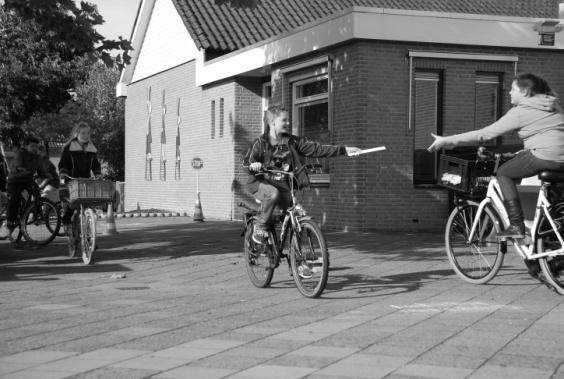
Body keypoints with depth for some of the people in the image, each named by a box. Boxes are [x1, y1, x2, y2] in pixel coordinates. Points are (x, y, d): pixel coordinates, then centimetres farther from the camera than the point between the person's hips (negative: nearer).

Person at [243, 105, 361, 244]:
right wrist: (253, 165, -29)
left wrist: (343, 150, -5)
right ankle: (260, 227, -18)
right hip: (261, 183, -4)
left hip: (282, 185, 4)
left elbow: (316, 149, 1)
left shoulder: (292, 142, 4)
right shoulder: (260, 143, -3)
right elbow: (246, 161, -3)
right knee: (273, 194, -37)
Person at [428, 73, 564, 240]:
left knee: (504, 173, 7)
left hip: (545, 156, -8)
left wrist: (448, 140, -2)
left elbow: (484, 133, -4)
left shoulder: (520, 112, -3)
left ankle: (516, 226, 1)